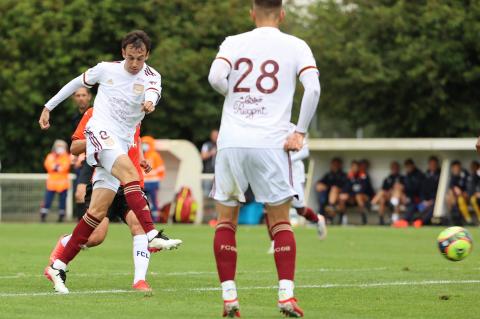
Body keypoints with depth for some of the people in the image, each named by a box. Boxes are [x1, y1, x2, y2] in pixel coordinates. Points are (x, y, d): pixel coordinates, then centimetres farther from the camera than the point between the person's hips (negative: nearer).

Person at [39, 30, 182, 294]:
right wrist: (48, 106, 23)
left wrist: (150, 101, -45)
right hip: (100, 131, -3)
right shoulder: (106, 69, 5)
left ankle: (59, 267, 4)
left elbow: (153, 91, -21)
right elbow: (76, 83, 20)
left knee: (98, 211, -3)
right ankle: (153, 236, -44)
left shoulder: (150, 76, 4)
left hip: (122, 143, 3)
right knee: (129, 172, -32)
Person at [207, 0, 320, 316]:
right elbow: (313, 88, -9)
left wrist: (237, 97, 11)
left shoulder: (233, 43, 7)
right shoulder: (295, 46, 5)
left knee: (226, 220, 11)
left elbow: (215, 77, -10)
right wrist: (300, 132, -2)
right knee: (280, 221, 8)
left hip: (231, 142, 1)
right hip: (272, 144, -1)